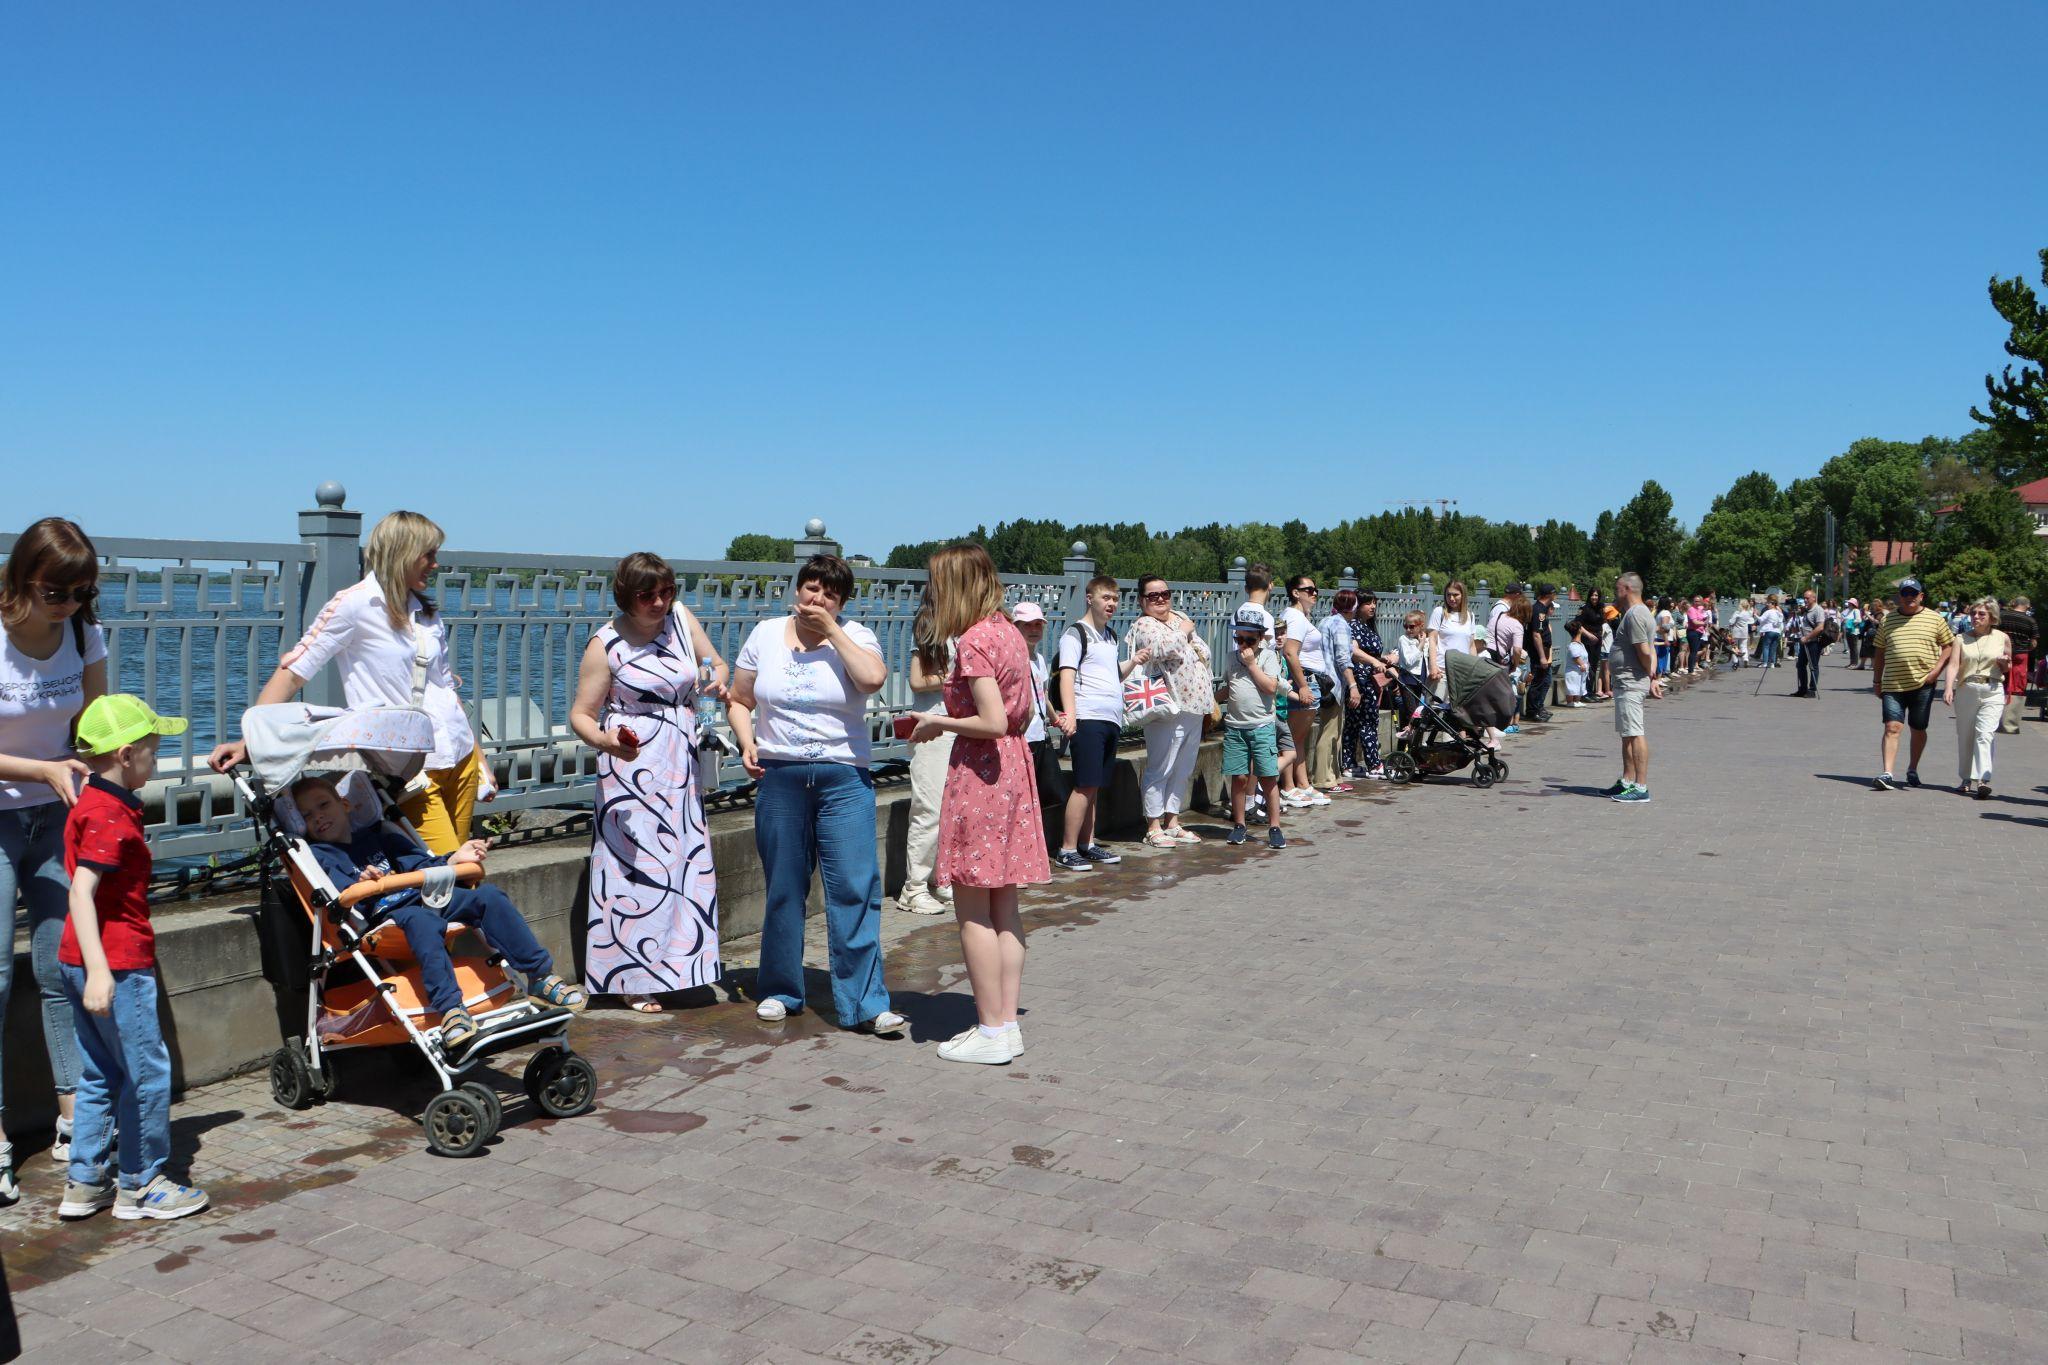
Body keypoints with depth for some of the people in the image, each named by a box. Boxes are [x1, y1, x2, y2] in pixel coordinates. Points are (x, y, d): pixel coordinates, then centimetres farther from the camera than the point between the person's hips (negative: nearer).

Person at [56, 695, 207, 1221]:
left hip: (83, 961, 10)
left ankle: (85, 1184, 24)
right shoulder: (110, 815, -18)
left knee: (101, 1074, 17)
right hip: (117, 963, -10)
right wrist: (99, 970, -32)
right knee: (147, 1071, 1)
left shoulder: (95, 803, 12)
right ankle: (139, 1186, 11)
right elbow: (82, 890, -26)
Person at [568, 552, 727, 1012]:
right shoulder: (606, 644, -9)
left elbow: (717, 664, 16)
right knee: (633, 865, -5)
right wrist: (606, 742, -29)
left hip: (681, 767, 5)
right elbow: (581, 715, -8)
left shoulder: (680, 618, 3)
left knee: (683, 863, 9)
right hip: (632, 767, -5)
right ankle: (633, 979, 6)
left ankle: (672, 965, 23)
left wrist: (716, 681, -8)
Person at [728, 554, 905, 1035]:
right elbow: (739, 701, 14)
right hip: (780, 777, 2)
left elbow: (873, 678, -21)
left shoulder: (853, 636, 1)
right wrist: (747, 742, -4)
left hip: (845, 779, -2)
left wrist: (832, 630, -13)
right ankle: (779, 990, 26)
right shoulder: (765, 635, 8)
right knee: (783, 889, 10)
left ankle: (864, 1004, -2)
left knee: (855, 888, -7)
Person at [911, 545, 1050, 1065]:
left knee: (972, 909, 0)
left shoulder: (974, 640, -16)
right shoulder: (1008, 633, 11)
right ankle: (1008, 1022, 17)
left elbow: (993, 722, -23)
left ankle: (991, 1031, 6)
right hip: (1013, 769, 9)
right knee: (1003, 905, 12)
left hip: (978, 773, -9)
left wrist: (940, 723, -8)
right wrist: (948, 718, 16)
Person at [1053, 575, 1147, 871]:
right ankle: (1067, 850, -6)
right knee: (1086, 785, -10)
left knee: (1094, 786, 11)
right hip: (1088, 719, -8)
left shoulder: (1110, 635, 20)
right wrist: (1069, 713, -27)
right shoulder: (1075, 633, -5)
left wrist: (1133, 662, 10)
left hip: (1111, 720, 8)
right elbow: (1067, 675, -15)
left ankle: (1087, 844, 17)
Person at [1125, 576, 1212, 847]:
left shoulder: (1180, 619, 17)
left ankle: (1172, 822, 22)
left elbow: (1203, 655, 24)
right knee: (1160, 770, -4)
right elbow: (1165, 649, -28)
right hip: (1169, 710, -8)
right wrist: (1183, 631, -10)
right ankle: (1154, 828, 3)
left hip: (1194, 708, 8)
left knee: (1184, 770, 13)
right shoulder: (1144, 625, -7)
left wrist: (1209, 701, 19)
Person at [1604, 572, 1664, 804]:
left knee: (1634, 734, -12)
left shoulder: (1634, 614, -16)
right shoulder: (1639, 613, 19)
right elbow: (1650, 651, 16)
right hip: (1627, 682, 11)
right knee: (1627, 734, 16)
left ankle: (1641, 788, -13)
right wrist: (1653, 677, 9)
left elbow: (1645, 651, -20)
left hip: (1631, 683, -11)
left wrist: (1650, 675, -5)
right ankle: (1627, 782, 24)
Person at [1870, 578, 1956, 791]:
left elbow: (1949, 646, 6)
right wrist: (1877, 681, 13)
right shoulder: (1888, 621, 9)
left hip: (1923, 684, 0)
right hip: (1893, 684, 0)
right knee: (1892, 727, -11)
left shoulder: (1935, 619, 5)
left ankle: (1912, 769, 28)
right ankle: (1887, 775, -17)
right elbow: (1880, 653, 15)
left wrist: (1936, 670, -7)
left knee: (1919, 729, 10)